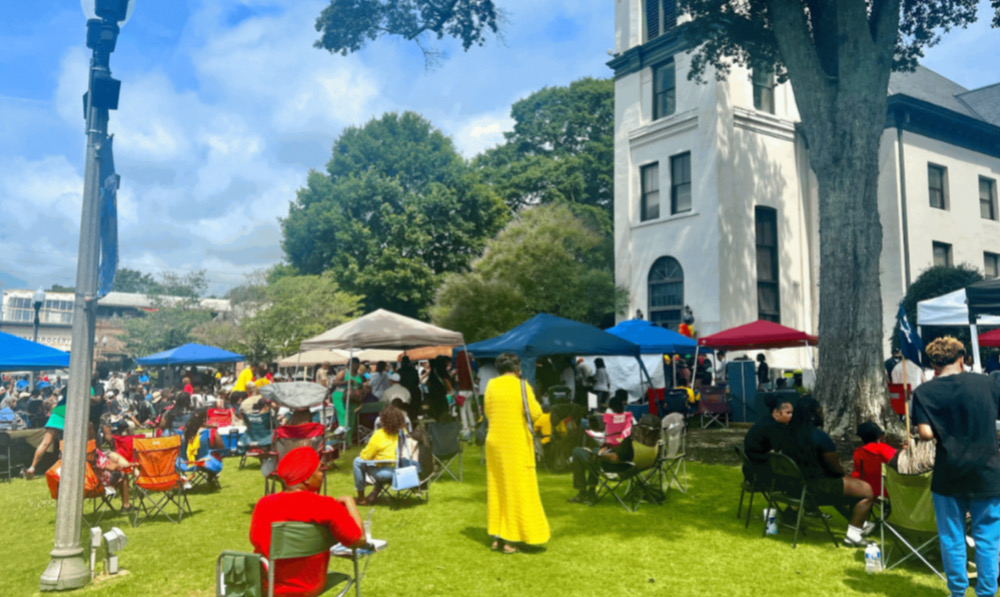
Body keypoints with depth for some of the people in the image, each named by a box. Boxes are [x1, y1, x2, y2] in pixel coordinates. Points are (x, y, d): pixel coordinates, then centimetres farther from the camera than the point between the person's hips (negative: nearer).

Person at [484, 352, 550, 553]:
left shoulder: (491, 385, 3)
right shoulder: (521, 385, -8)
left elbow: (488, 412, 10)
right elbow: (535, 413, -9)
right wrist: (532, 395, 6)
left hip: (495, 441, 5)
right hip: (517, 443, -4)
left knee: (497, 487, 14)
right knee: (517, 489, 3)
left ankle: (497, 536, 19)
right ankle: (510, 539, 1)